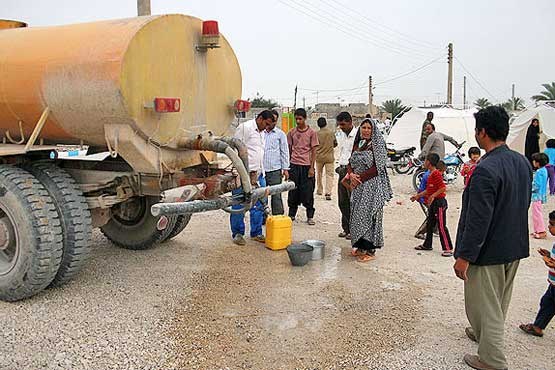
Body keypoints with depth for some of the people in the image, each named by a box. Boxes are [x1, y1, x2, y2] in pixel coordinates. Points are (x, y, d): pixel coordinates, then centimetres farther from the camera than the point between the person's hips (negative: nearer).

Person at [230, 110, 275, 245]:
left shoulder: (261, 133, 19)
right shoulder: (244, 127, -7)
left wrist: (257, 174, 8)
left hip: (258, 174, 8)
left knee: (259, 206, 10)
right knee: (239, 205, 1)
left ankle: (256, 233, 21)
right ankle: (237, 233, 12)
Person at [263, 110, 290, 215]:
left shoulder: (280, 134, 5)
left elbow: (284, 152, 6)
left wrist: (285, 168, -1)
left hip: (275, 170, -2)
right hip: (261, 170, 3)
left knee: (276, 195, -2)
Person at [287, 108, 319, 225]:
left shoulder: (312, 133, 0)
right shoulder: (292, 132, 8)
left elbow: (314, 151, 0)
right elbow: (289, 149, 12)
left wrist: (312, 167, -6)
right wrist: (287, 166, 8)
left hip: (307, 165, -2)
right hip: (294, 165, 2)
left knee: (308, 192, 0)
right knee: (293, 191, 6)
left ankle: (310, 216, 11)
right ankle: (292, 214, 19)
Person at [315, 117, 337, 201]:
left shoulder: (317, 134, -9)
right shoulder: (331, 133, -4)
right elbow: (335, 144, 7)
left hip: (319, 157, 0)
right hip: (329, 157, 0)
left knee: (319, 174, 19)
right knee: (329, 175, 0)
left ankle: (319, 190, 29)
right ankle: (328, 193, -11)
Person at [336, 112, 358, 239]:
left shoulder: (357, 135, -10)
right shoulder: (344, 136, 17)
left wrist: (347, 168, -18)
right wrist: (340, 167, 14)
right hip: (343, 171, 8)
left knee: (353, 202, -3)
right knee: (342, 202, 11)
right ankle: (346, 228, 21)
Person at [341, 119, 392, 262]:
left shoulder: (377, 145, -7)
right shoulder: (358, 144, 13)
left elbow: (377, 167, -14)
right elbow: (351, 163, 12)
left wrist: (360, 178, -14)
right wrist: (351, 175, -8)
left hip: (372, 185, -7)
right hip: (358, 186, 7)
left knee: (368, 215, -6)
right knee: (357, 215, 10)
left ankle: (370, 250, 2)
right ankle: (360, 246, 21)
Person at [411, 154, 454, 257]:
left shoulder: (436, 174, -17)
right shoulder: (430, 174, 13)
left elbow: (443, 187, -23)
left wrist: (433, 196, -24)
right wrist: (418, 195, 23)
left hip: (439, 202, -10)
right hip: (432, 203, 10)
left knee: (441, 226, -7)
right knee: (429, 224, 17)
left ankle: (448, 249, -1)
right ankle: (427, 245, 29)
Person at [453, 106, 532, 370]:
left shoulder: (485, 170, -27)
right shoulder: (523, 162, 0)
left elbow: (478, 220, -26)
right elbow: (524, 204, 11)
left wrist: (464, 256, -18)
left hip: (488, 251, -9)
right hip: (515, 247, 9)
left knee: (485, 305, 8)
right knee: (499, 302, 25)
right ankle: (484, 334, 47)